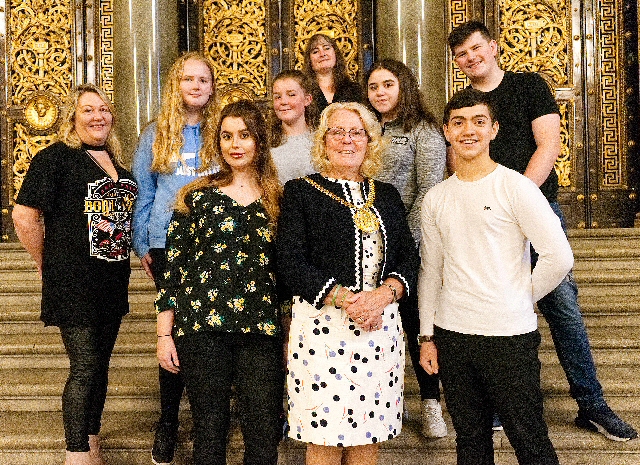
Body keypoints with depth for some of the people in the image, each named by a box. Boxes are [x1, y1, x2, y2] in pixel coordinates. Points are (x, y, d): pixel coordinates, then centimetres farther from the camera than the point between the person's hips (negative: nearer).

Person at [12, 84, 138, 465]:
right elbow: (24, 216, -12)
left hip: (113, 281, 7)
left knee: (100, 363, 14)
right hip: (74, 283, -7)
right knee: (85, 368, -4)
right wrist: (49, 264, -5)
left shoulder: (117, 162, 13)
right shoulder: (56, 158, -9)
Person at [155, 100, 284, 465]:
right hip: (202, 329, -1)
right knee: (209, 430, 6)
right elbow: (173, 266, 3)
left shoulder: (278, 199, 9)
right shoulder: (198, 196, 4)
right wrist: (164, 334, -1)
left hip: (261, 330, 2)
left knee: (266, 434, 1)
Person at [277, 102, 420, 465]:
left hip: (381, 325, 4)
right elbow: (291, 264, -7)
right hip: (323, 323, -4)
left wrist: (384, 294, -11)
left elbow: (409, 257, 9)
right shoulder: (301, 192, 2)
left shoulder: (387, 196, 16)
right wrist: (345, 299, -16)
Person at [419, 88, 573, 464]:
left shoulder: (515, 187, -6)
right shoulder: (436, 199, 9)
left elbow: (560, 258, -10)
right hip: (452, 334, 5)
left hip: (510, 334, -4)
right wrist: (427, 336, 11)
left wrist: (522, 299, -1)